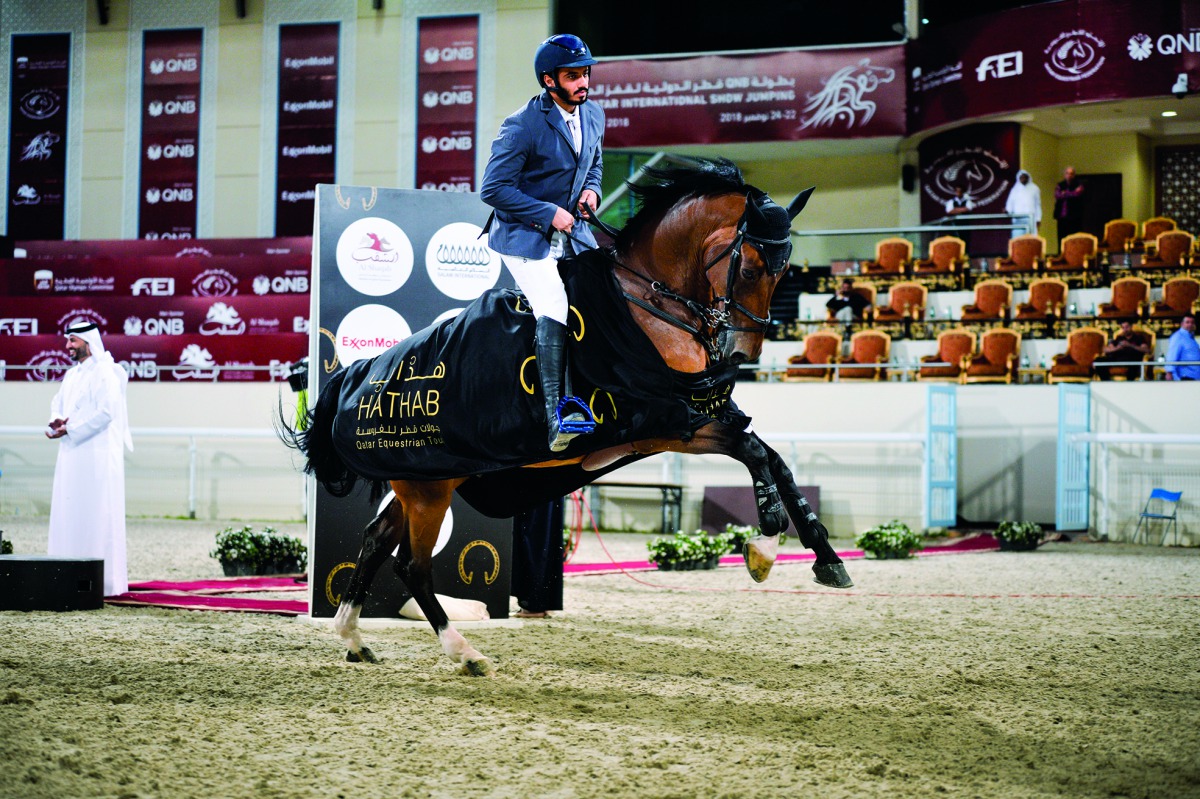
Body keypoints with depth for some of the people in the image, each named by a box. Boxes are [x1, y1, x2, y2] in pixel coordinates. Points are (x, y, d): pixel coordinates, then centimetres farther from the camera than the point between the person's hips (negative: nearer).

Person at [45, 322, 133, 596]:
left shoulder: (104, 373, -9)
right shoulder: (72, 375, 18)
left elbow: (106, 412, -18)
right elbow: (58, 403, 18)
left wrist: (70, 430, -17)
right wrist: (57, 421, -6)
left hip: (96, 454, -9)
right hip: (71, 455, 9)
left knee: (95, 515, -8)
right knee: (68, 515, 7)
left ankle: (102, 579, -5)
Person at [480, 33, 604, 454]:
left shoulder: (594, 115, 3)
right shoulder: (522, 126, -19)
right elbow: (493, 189, -19)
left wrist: (591, 189, -1)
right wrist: (548, 213, -21)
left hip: (572, 232, 8)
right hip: (524, 235, -8)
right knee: (554, 311, -22)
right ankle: (557, 422, -22)